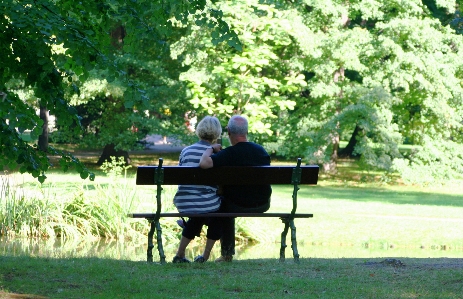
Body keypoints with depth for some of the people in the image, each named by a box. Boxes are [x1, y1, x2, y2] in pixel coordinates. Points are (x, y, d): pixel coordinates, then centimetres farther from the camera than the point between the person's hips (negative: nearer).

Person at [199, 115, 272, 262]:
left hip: (239, 206, -6)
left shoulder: (228, 154, -22)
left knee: (223, 205, 30)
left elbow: (204, 163, -38)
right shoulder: (261, 150, -2)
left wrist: (211, 149, -16)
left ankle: (227, 254, 37)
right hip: (263, 204, 6)